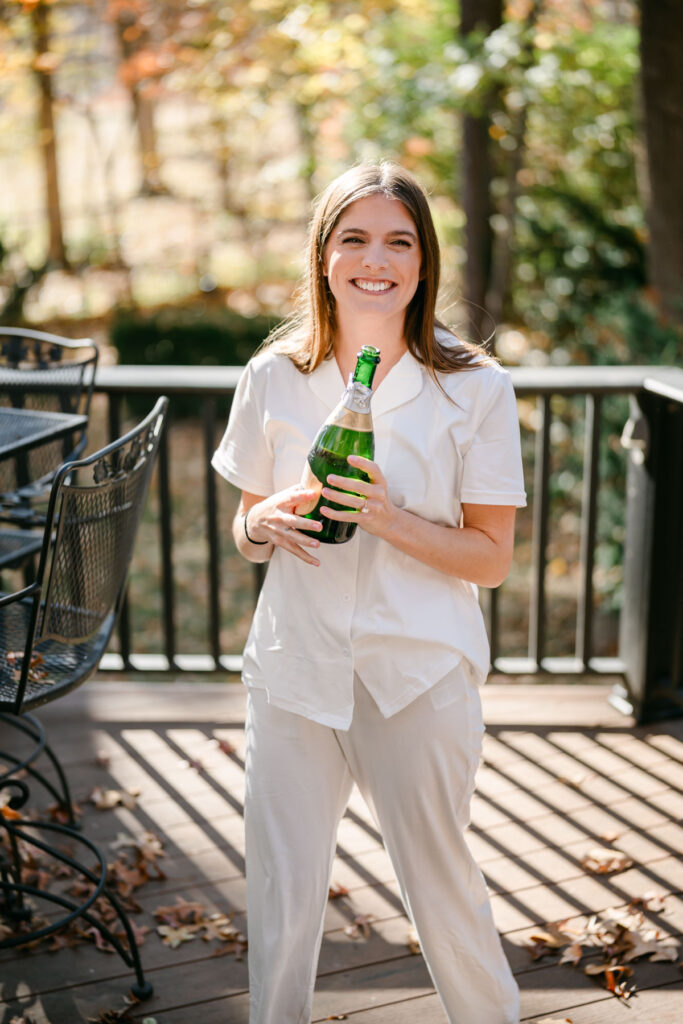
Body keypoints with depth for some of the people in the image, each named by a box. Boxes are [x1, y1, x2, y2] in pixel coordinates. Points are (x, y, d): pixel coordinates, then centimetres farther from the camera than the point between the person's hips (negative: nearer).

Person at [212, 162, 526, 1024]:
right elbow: (247, 527, 12)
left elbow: (491, 558, -4)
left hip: (421, 671, -1)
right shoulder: (274, 377, 2)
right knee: (279, 896, 6)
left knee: (439, 880, 12)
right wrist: (265, 525, -12)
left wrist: (392, 520, -20)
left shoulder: (476, 389, -5)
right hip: (294, 663, 2)